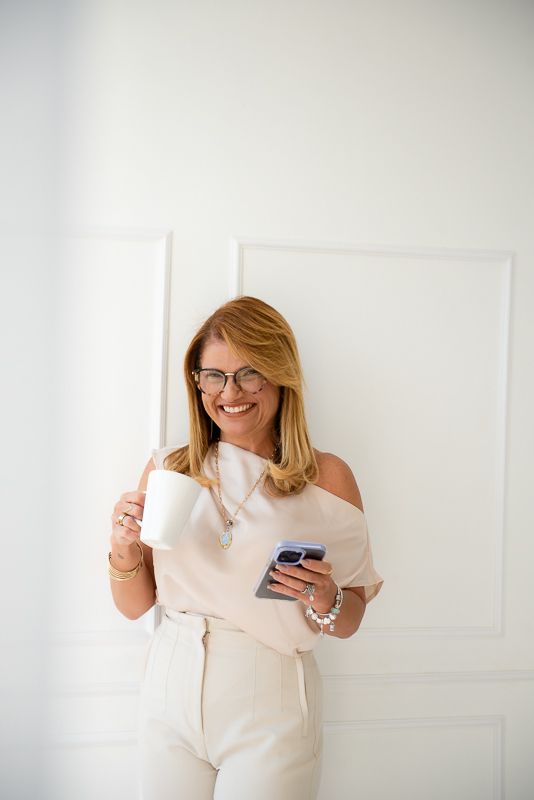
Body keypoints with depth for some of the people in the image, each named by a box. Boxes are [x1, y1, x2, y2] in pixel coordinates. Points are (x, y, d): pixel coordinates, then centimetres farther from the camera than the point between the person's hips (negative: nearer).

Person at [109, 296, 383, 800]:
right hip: (172, 689, 3)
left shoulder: (327, 477, -4)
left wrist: (324, 598, -20)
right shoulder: (168, 469, 2)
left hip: (269, 706, -2)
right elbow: (134, 606, 7)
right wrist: (124, 548, -12)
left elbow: (347, 624, 2)